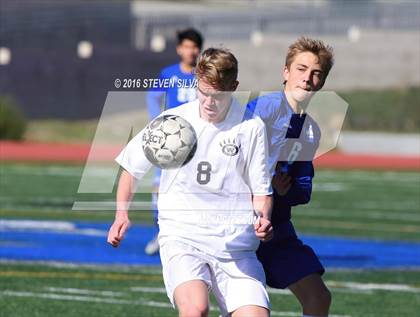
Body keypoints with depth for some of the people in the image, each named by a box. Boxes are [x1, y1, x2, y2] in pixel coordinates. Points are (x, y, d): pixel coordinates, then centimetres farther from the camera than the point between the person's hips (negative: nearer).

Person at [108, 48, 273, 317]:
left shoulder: (252, 128, 1)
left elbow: (261, 191, 8)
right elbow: (132, 167, 15)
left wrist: (263, 218, -12)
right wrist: (122, 214, 3)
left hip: (235, 242, 1)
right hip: (182, 236, -1)